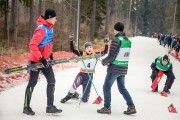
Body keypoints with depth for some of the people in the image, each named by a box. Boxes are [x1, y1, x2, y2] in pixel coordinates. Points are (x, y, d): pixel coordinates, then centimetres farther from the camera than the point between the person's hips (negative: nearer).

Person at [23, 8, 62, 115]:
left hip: (45, 60, 8)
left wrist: (50, 54, 13)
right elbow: (32, 45, -28)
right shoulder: (41, 29, -22)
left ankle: (50, 107, 9)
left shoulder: (50, 28, 7)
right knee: (32, 83, 1)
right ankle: (26, 107, 14)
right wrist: (41, 59, -28)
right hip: (36, 60, -8)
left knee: (52, 81, 4)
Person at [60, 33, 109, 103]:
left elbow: (105, 52, -4)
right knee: (75, 84, -38)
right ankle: (70, 95, -10)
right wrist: (71, 41, -20)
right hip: (81, 74, -2)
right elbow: (72, 50, -8)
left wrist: (106, 43, -15)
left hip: (89, 75, 2)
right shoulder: (82, 54, -3)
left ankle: (76, 95, 37)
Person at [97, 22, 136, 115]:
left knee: (106, 87, 7)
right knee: (122, 88, 17)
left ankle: (107, 108, 11)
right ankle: (131, 107, 11)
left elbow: (112, 56, -20)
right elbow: (125, 55, 10)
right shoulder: (128, 41, 6)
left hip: (114, 69, -7)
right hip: (123, 69, 7)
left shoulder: (116, 40, -17)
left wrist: (104, 62, -2)